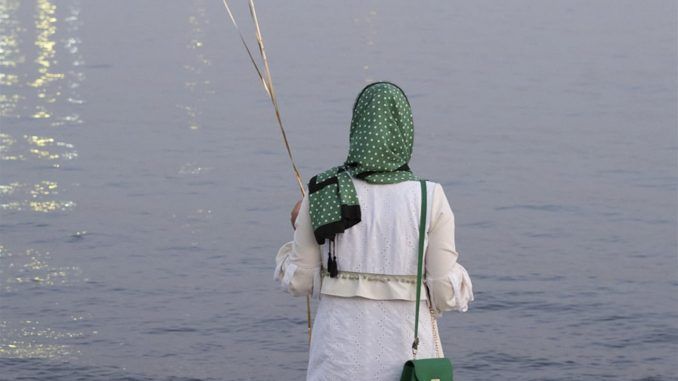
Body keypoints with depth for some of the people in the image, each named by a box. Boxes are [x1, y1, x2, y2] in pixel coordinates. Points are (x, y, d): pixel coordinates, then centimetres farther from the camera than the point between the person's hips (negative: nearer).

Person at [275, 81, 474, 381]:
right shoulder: (429, 200, -7)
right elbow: (445, 293, -5)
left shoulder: (322, 195, -4)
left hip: (340, 349, 1)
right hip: (406, 348, -1)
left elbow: (299, 281, 3)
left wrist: (299, 230, 20)